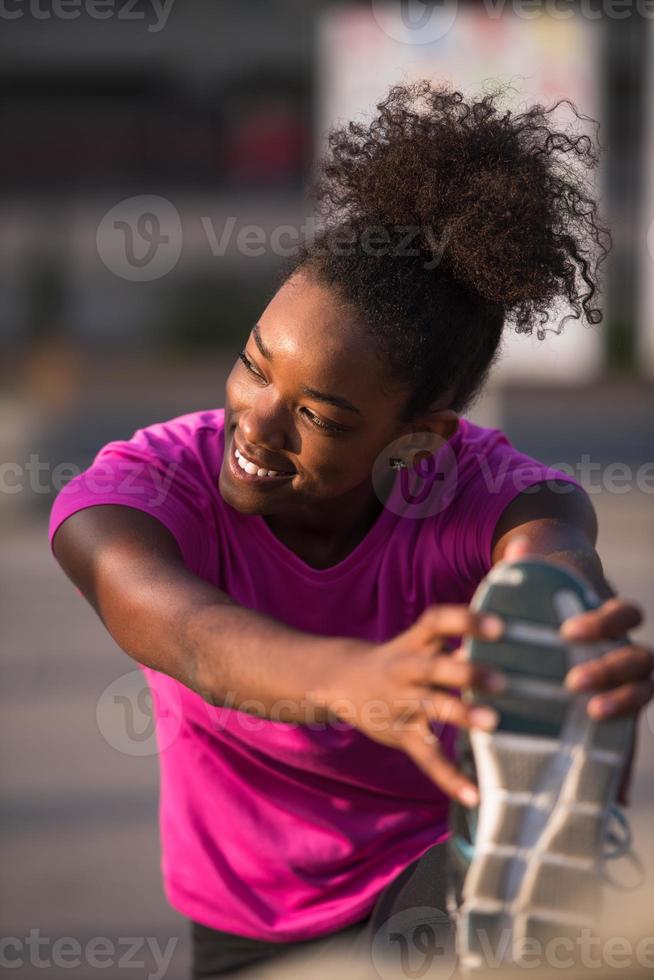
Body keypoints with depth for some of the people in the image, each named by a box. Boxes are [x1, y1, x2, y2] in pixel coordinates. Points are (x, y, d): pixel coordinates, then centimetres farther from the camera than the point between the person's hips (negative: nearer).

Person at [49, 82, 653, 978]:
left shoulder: (481, 489, -23)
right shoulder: (140, 487, -24)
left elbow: (550, 555, -47)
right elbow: (188, 633, -47)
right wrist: (358, 682, -70)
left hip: (436, 866, -2)